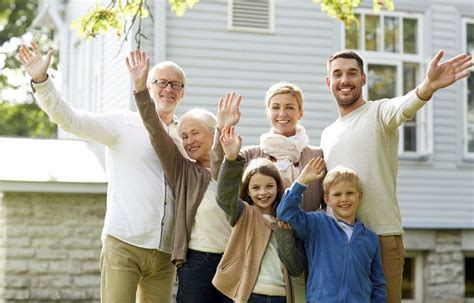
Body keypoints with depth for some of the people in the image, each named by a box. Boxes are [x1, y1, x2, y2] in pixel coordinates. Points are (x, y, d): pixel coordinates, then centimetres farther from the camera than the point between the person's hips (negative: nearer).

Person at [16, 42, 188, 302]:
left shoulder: (183, 137, 14)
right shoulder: (123, 123, 0)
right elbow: (70, 119, -10)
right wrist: (41, 81, -22)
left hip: (165, 251, 5)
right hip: (123, 244, -4)